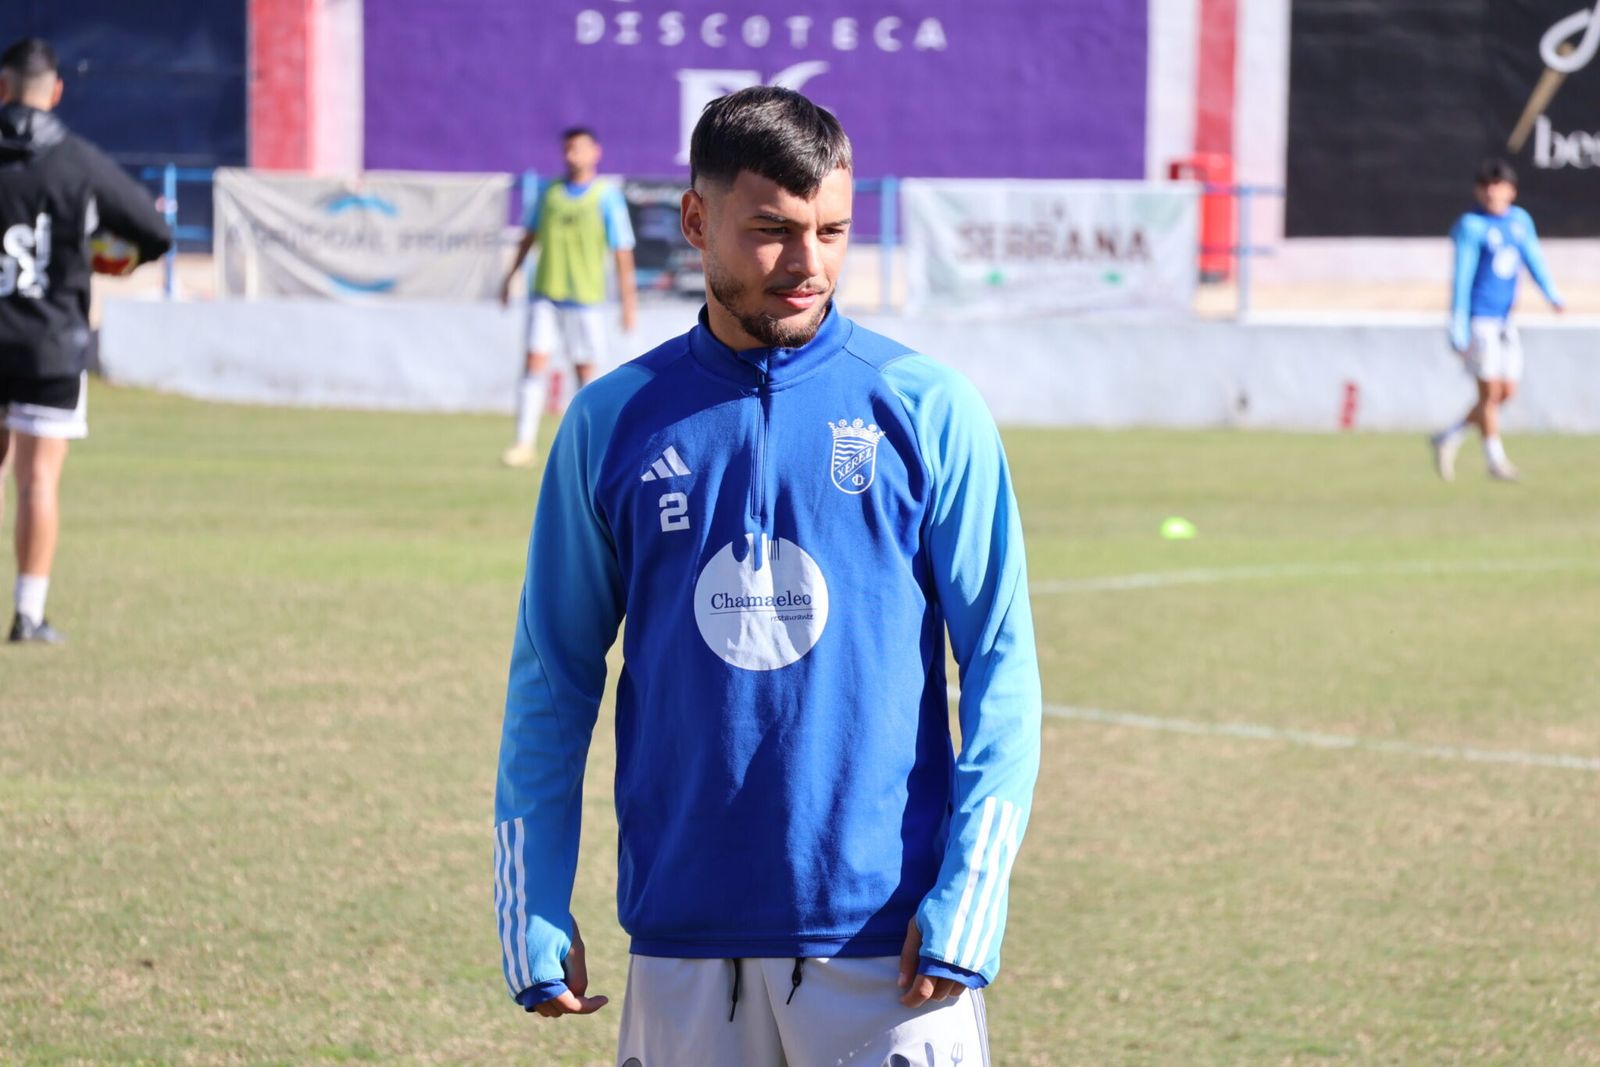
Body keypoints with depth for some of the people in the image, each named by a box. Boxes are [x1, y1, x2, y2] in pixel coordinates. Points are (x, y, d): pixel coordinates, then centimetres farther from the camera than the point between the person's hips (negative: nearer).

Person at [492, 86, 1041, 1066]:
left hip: (883, 941, -2)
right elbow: (555, 677, 10)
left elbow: (1000, 667, -1)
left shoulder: (926, 410, 0)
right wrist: (536, 912, 4)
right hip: (682, 939, 2)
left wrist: (965, 906, -9)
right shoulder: (614, 423, 5)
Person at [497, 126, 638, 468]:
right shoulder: (549, 193, 7)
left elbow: (623, 252, -4)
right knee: (535, 363, -8)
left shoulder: (607, 197, -3)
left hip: (585, 298, -2)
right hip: (546, 294, 2)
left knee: (585, 371, 3)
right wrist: (511, 276, 19)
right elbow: (529, 236, 19)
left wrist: (628, 300, -7)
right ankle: (524, 444, -9)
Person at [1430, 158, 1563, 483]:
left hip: (1504, 321, 7)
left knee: (1507, 392, 6)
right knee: (1490, 391, -6)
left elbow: (1533, 259, 1)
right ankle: (1495, 459, 5)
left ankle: (1447, 439, 20)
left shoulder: (1521, 220, 10)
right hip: (1479, 319, -7)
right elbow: (1461, 280, -12)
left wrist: (1552, 294, -18)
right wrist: (1458, 332, -15)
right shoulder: (1471, 226, -9)